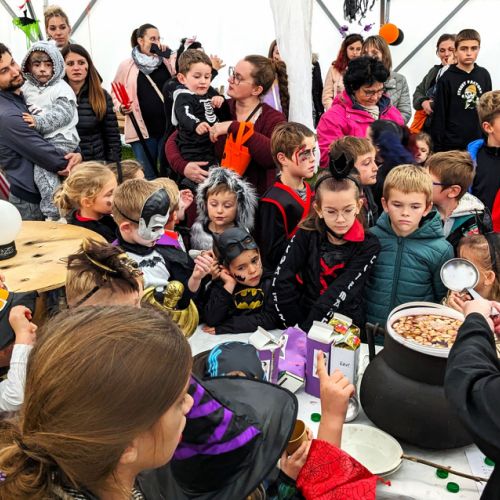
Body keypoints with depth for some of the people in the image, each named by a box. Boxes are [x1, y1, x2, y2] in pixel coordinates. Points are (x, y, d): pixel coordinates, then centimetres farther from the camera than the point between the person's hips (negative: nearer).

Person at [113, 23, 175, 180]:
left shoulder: (166, 63, 9)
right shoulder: (127, 65, 2)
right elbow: (116, 94, 9)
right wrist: (121, 107, -9)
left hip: (168, 127, 2)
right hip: (142, 129, -2)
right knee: (148, 177, 5)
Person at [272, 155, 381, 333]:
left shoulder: (368, 246, -5)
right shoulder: (307, 235, -1)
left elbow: (343, 291, -15)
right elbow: (281, 282, -7)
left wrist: (307, 329, -21)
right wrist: (296, 325, -11)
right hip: (305, 321, 0)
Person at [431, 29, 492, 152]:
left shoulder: (484, 75, 7)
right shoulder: (446, 79, -6)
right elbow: (439, 115, -6)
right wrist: (438, 146, -7)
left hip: (479, 142, 4)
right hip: (452, 144, -4)